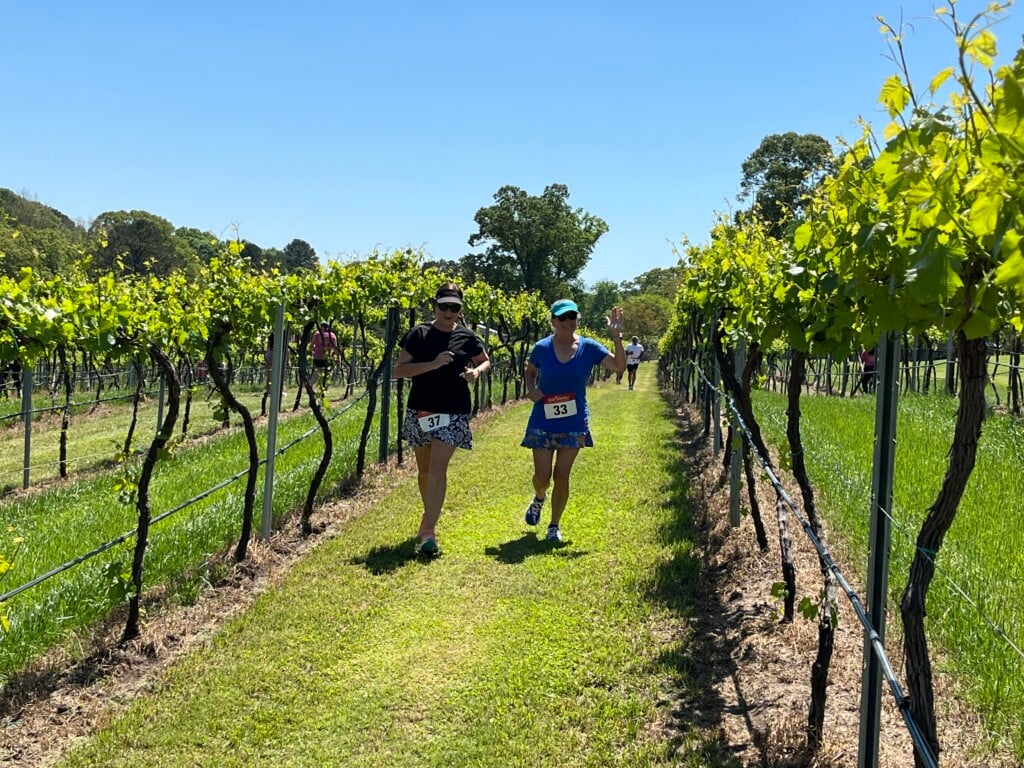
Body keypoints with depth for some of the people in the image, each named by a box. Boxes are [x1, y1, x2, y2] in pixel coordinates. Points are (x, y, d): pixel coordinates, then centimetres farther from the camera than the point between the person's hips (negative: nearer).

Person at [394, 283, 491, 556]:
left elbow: (486, 361, 20)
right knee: (424, 470, 15)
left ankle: (428, 531, -14)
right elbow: (399, 370, -8)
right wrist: (433, 364, -20)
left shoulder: (467, 338, 2)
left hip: (453, 413, -1)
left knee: (438, 469, -13)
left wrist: (477, 371, -4)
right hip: (421, 411, 1)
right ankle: (430, 516, 39)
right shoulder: (419, 334, -3)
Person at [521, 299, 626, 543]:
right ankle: (539, 498, 40)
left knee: (561, 476, 3)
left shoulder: (588, 347, -6)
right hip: (543, 421, 0)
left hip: (573, 422, 0)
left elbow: (619, 366, -10)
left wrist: (617, 338, -22)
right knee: (542, 476, 2)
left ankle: (555, 526, 21)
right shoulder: (542, 347, -7)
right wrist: (531, 389, -10)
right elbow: (530, 371, 11)